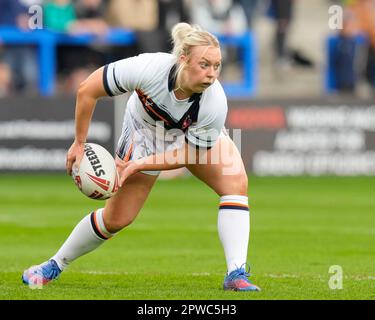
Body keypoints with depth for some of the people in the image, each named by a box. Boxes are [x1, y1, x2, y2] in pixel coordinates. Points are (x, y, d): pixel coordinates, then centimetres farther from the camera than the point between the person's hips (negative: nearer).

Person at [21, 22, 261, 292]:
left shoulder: (215, 104, -38)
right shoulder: (149, 68, -41)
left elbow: (190, 153, -23)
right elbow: (87, 90, -27)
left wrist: (138, 165, -28)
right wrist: (79, 143, -20)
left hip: (197, 137, 1)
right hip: (145, 136, -1)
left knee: (236, 182, -24)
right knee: (116, 219, 2)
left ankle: (236, 274, -21)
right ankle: (55, 266, 26)